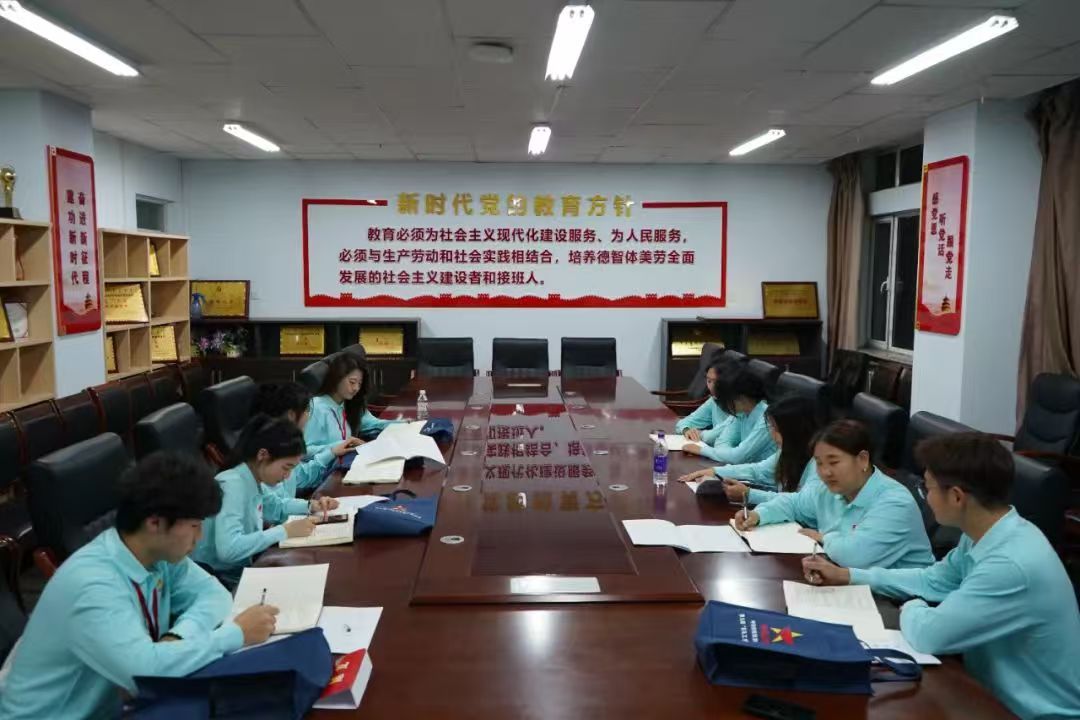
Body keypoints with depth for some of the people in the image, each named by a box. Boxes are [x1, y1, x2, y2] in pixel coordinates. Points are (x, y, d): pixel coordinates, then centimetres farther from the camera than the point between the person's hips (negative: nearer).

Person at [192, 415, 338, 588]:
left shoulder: (252, 481, 1)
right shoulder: (233, 485, -23)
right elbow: (228, 549, -35)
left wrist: (309, 507, 5)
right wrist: (285, 531, -29)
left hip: (242, 568, 8)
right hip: (217, 580, -8)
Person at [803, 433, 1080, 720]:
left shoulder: (1013, 565, -32)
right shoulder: (982, 534, -3)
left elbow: (927, 635, -28)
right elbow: (933, 581, 13)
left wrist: (912, 607, -5)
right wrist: (847, 576, 10)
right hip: (998, 691, 7)